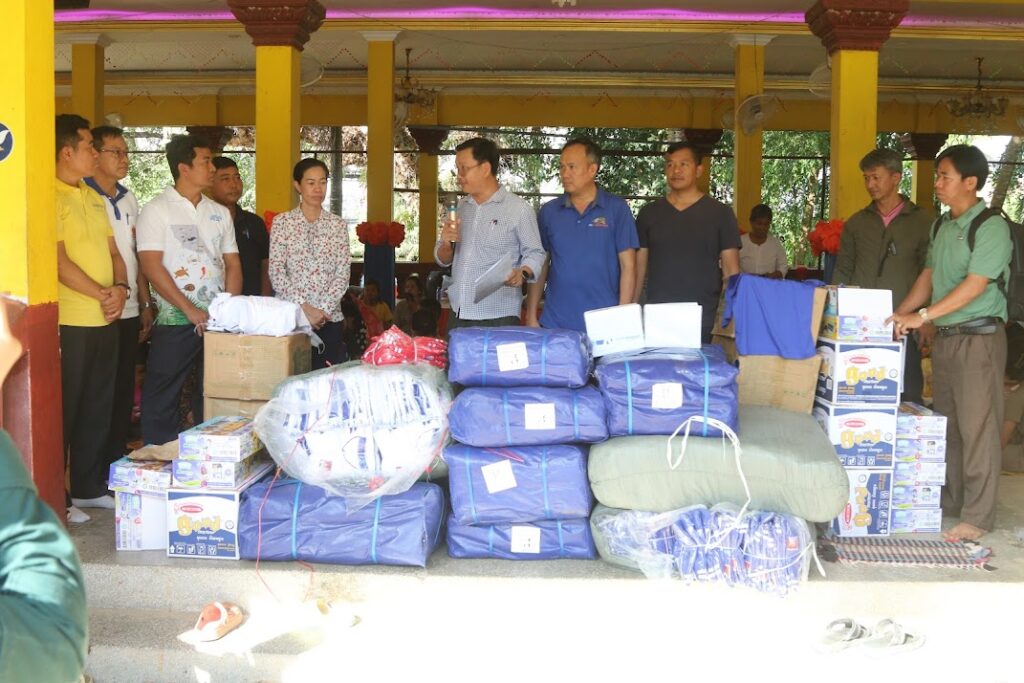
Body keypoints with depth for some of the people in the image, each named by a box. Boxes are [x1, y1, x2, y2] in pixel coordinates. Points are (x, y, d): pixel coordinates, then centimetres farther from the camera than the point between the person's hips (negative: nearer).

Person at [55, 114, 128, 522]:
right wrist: (102, 294, -14)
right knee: (64, 410, 1)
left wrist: (121, 288, -3)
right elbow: (59, 262, -18)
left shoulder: (93, 197, 15)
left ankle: (90, 487, 27)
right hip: (69, 323, -8)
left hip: (104, 320, 8)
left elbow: (113, 251, 15)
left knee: (98, 407, 15)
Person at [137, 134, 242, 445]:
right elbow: (152, 266, -11)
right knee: (162, 399, 0)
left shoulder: (220, 213, 14)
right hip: (175, 321, -5)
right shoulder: (156, 211, -3)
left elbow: (232, 264, 13)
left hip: (218, 319, 5)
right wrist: (190, 310, -16)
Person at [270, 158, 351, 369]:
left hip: (329, 320, 2)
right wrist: (304, 308, -14)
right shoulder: (282, 222, 3)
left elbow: (343, 273, 2)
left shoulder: (337, 225, 8)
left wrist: (323, 310, -11)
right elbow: (276, 271, -4)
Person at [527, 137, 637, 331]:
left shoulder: (617, 209, -1)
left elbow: (628, 266, -2)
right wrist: (531, 316, 5)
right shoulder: (548, 212, 7)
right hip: (554, 324, 2)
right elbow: (539, 266, 11)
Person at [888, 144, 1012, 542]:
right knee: (946, 426, 13)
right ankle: (949, 502, 24)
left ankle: (977, 518, 2)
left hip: (978, 337, -8)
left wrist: (923, 315, -22)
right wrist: (899, 314, 7)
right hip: (944, 336, 8)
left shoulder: (991, 227, -12)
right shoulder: (942, 226, 12)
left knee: (977, 429, -4)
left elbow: (975, 285, -19)